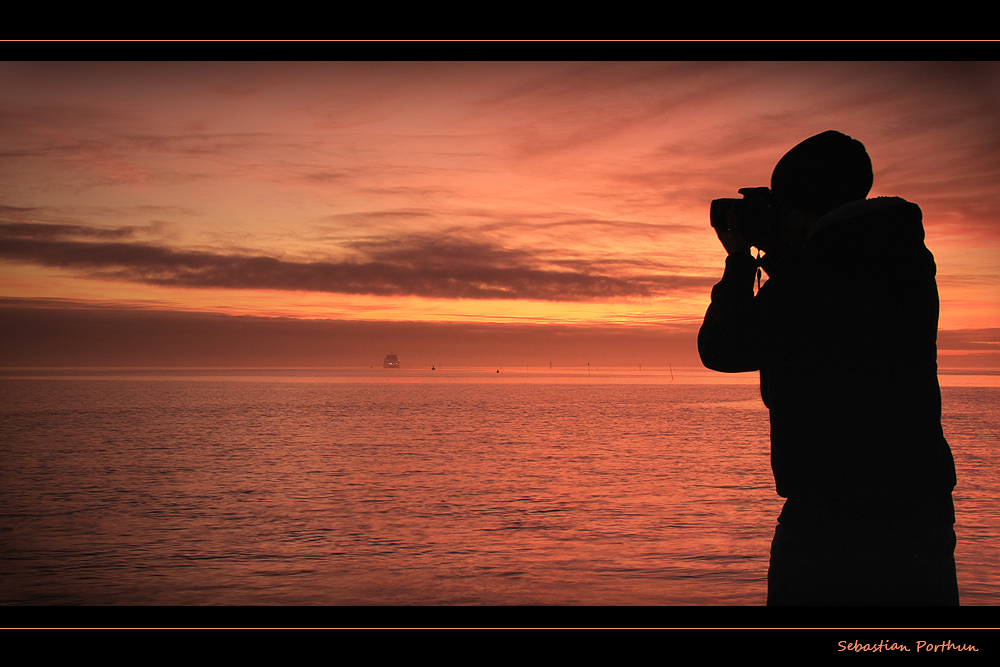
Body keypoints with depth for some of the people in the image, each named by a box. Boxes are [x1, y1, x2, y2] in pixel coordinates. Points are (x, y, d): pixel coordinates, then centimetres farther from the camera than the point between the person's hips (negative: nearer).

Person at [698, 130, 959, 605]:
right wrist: (778, 262, 20)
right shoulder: (910, 265, 9)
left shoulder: (810, 275, -14)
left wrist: (740, 262, 10)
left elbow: (717, 348, 0)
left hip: (829, 518, -7)